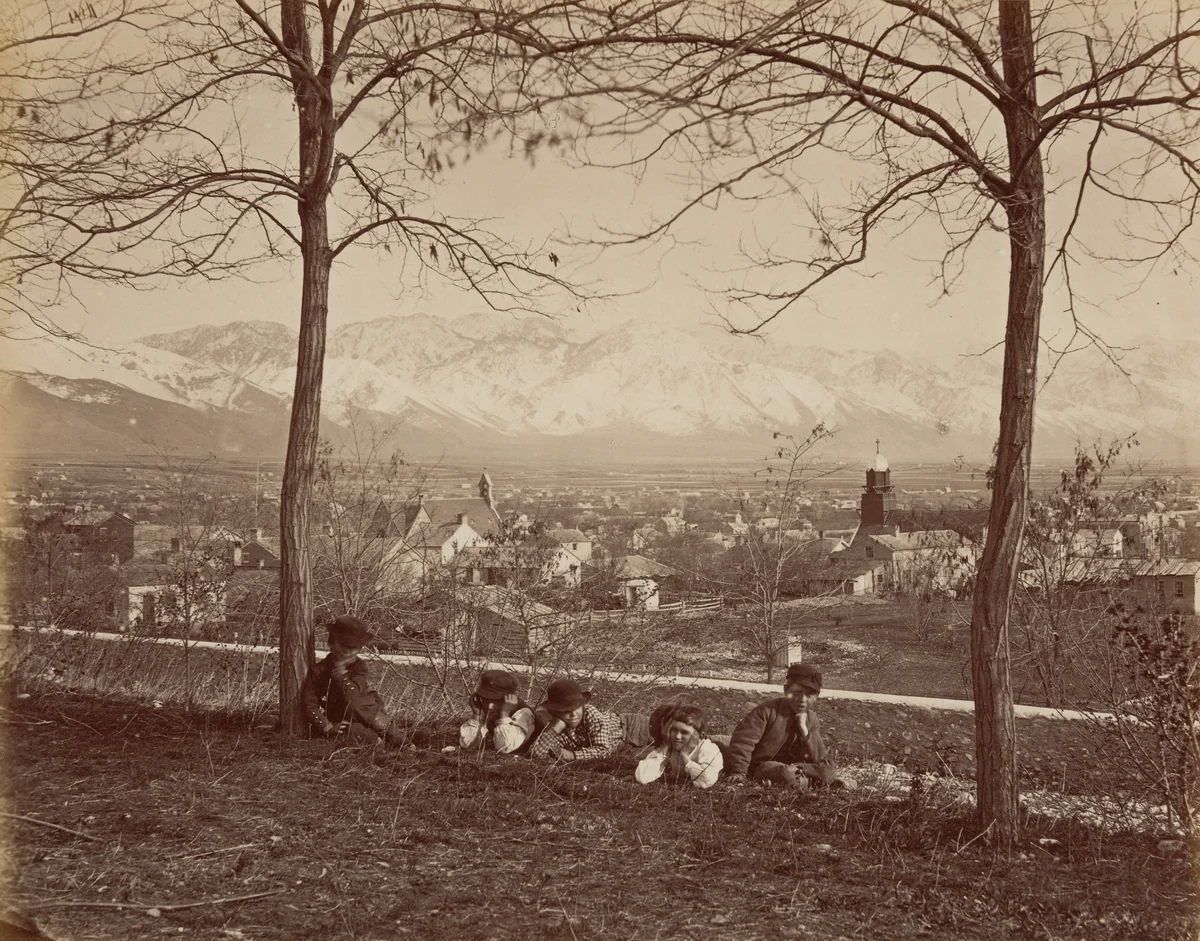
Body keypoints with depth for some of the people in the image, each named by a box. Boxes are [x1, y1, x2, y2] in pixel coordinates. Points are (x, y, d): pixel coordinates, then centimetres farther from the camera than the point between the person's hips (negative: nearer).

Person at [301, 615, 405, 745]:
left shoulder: (360, 667, 0)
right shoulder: (318, 671, -2)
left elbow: (352, 697, -16)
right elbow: (310, 706, -9)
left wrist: (341, 673, -18)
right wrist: (328, 728, -18)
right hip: (342, 725, -2)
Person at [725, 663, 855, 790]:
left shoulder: (811, 720, 1)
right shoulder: (768, 710, -15)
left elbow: (818, 758, -7)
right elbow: (743, 739, -16)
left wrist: (804, 730, -20)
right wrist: (739, 772, -20)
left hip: (793, 765, 5)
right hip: (763, 765, -5)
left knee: (826, 770, -17)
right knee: (788, 775, -35)